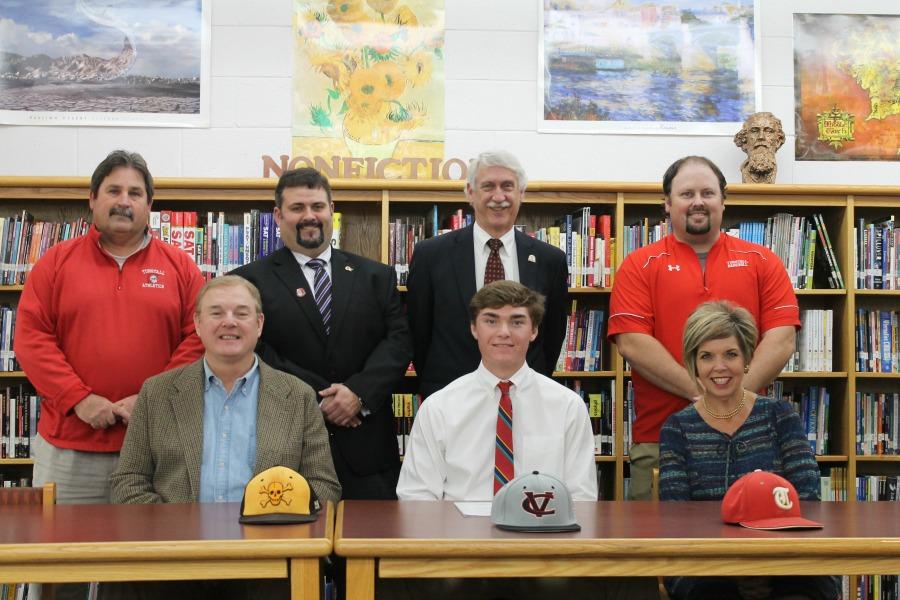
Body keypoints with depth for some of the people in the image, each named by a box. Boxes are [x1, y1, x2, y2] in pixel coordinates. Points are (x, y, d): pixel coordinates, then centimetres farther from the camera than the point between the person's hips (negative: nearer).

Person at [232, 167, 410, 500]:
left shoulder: (376, 276, 12)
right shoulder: (251, 281, 4)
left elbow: (398, 342, 3)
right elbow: (257, 353, -6)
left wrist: (359, 391, -14)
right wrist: (320, 400, -13)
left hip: (367, 448, 2)